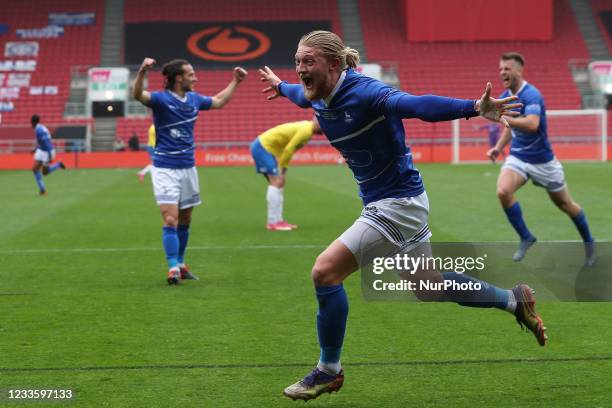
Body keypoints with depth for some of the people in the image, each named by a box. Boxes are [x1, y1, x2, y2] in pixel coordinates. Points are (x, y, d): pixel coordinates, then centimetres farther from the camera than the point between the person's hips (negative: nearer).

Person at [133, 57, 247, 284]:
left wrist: (235, 82, 26)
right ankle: (173, 268, -12)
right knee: (171, 220, -14)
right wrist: (142, 72, -50)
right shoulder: (161, 99, -12)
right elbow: (138, 95, -33)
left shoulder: (194, 99, 7)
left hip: (188, 168, 6)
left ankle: (180, 264, 25)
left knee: (185, 220, 13)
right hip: (165, 169, -6)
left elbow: (218, 101, 28)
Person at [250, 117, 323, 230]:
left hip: (262, 147, 10)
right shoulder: (306, 130, -19)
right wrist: (282, 170, -10)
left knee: (279, 184, 10)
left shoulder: (306, 127, 11)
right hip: (263, 146, -10)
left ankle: (277, 220, 11)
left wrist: (283, 171, 7)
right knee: (276, 183, -13)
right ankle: (273, 222, -15)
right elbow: (288, 150, -21)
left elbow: (289, 150, 12)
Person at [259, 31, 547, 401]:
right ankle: (515, 301, 37)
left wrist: (474, 108, -56)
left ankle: (329, 371, 1)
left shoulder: (365, 92, -24)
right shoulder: (320, 99, 2)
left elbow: (416, 105, -41)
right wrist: (280, 87, 50)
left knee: (325, 271, -15)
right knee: (429, 287, 21)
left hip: (398, 203, -9)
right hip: (381, 204, 10)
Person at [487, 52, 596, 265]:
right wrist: (498, 147, 5)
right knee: (503, 191, -23)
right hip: (517, 157, 5)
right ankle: (526, 238, -5)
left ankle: (589, 242, 34)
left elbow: (532, 124, -40)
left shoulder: (531, 94, -23)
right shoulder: (505, 97, 2)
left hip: (541, 159, -5)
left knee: (564, 204, 10)